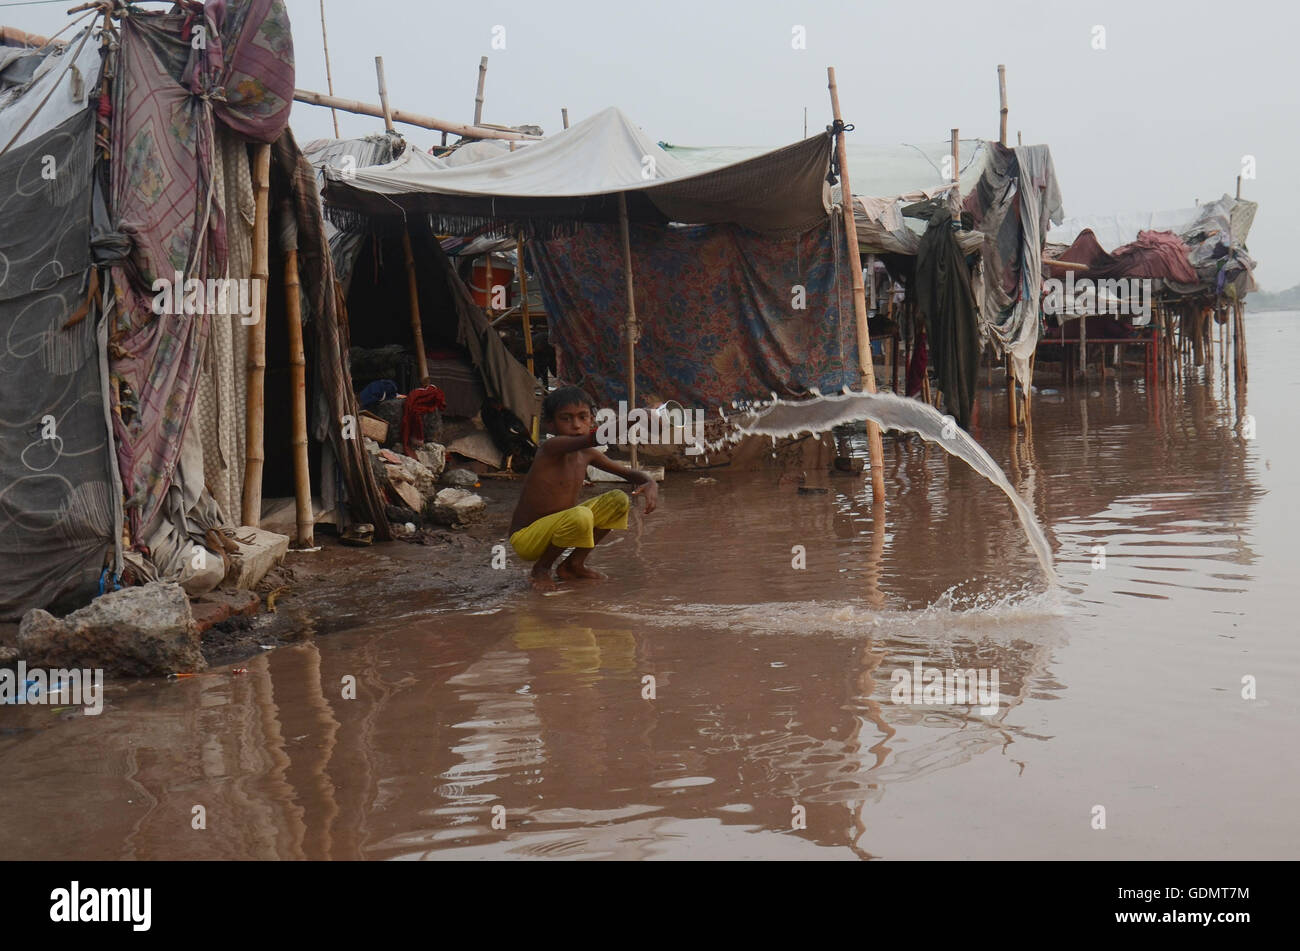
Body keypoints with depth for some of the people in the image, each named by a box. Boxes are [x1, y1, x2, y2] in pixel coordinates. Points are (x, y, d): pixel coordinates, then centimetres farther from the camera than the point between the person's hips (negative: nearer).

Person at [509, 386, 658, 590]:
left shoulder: (587, 454, 3)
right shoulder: (550, 447, -22)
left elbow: (628, 473, 11)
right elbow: (586, 440, -43)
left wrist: (649, 483, -13)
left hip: (556, 528, 8)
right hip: (526, 538, -8)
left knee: (619, 500, 3)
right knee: (580, 516, -35)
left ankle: (574, 565, 11)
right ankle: (541, 569, -8)